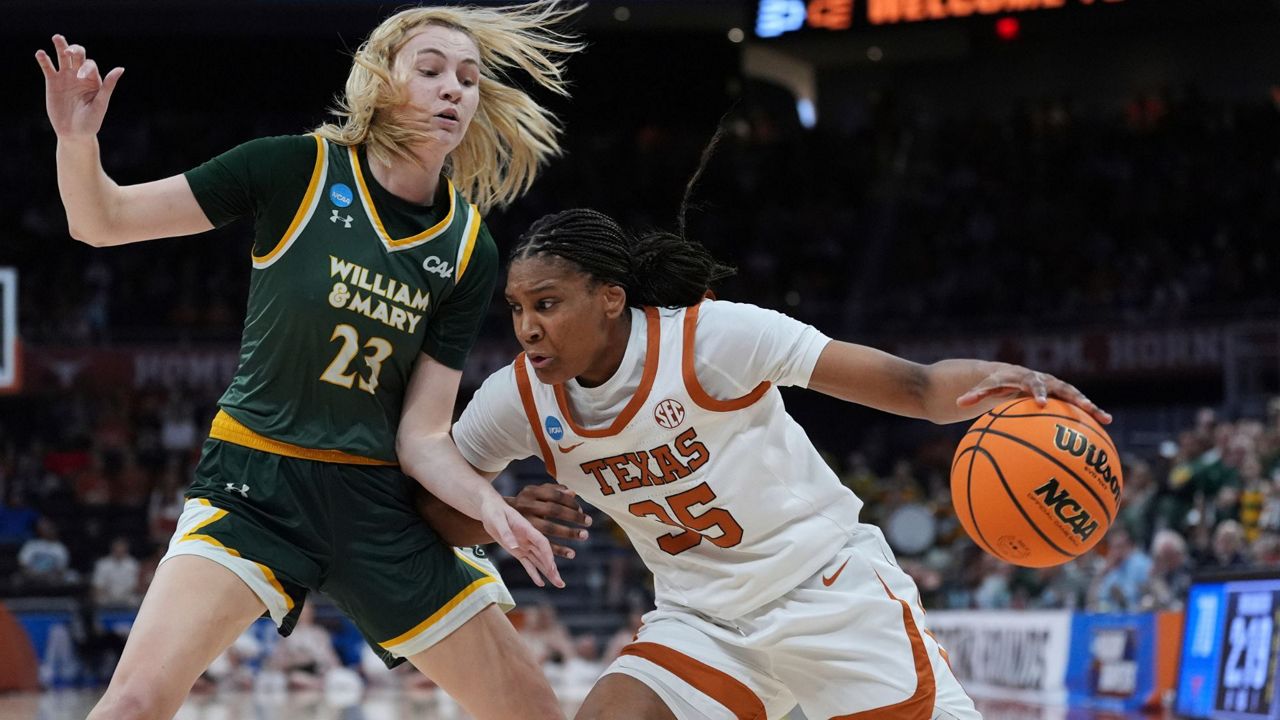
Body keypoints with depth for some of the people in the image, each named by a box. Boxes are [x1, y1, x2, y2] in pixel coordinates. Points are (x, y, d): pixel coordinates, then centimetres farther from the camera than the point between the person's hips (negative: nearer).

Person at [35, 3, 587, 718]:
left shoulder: (470, 249, -1)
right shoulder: (297, 169, -9)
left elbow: (421, 436, -2)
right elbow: (101, 221, -6)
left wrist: (487, 504, -22)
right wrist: (77, 140, -27)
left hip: (379, 500, 4)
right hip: (255, 484, -4)